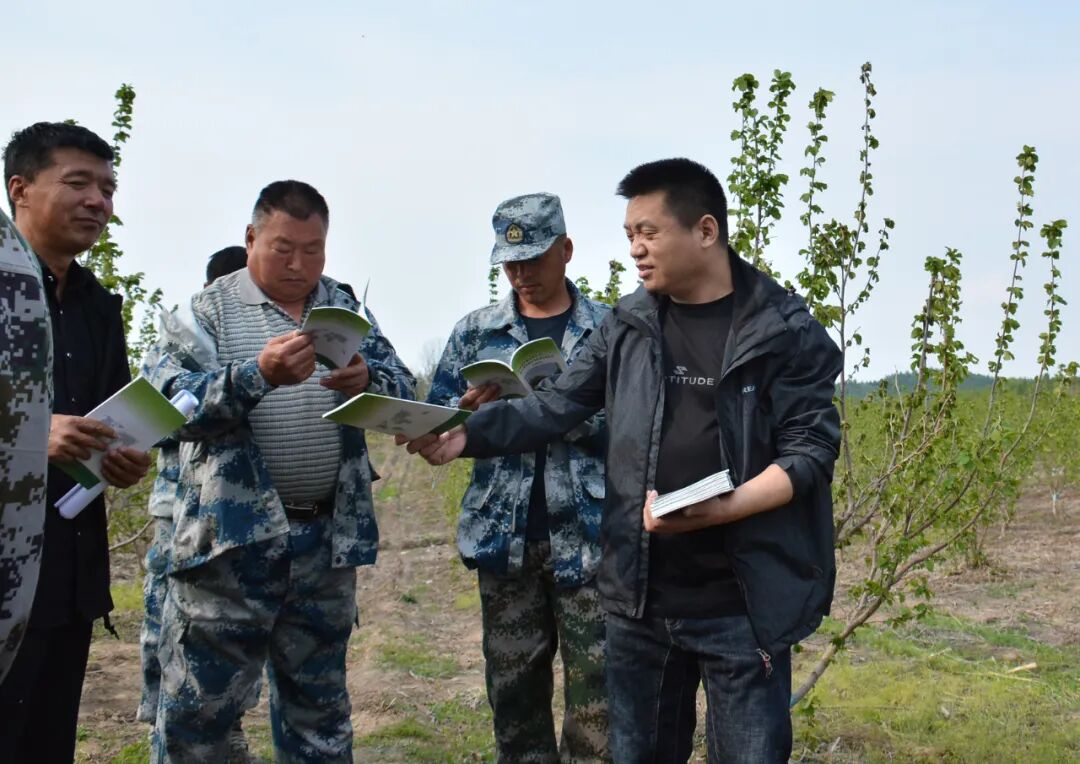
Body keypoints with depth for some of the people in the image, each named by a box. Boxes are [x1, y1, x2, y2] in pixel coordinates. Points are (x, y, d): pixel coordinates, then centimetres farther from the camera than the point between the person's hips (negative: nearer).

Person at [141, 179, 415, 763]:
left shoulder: (346, 310, 12)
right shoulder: (208, 311, -1)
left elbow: (403, 389, 6)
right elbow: (170, 404, -12)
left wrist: (366, 381, -17)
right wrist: (258, 375, -27)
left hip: (328, 536, 4)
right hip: (232, 535, -4)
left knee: (319, 713, 15)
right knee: (196, 711, -1)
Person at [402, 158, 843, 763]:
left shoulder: (785, 330, -7)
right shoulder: (629, 324, 6)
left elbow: (811, 449, -9)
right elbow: (557, 406, 8)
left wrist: (722, 510, -23)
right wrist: (466, 436, -7)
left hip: (744, 602, -4)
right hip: (641, 596, 4)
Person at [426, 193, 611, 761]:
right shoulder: (475, 332, 10)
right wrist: (470, 410, -12)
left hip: (587, 536, -2)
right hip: (504, 536, 3)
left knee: (596, 689, -2)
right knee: (513, 686, 9)